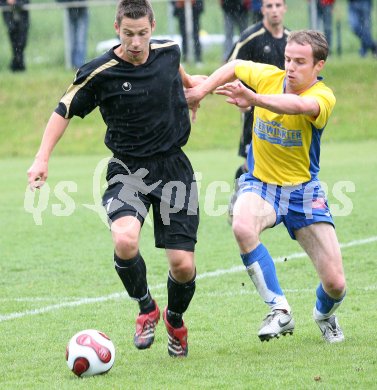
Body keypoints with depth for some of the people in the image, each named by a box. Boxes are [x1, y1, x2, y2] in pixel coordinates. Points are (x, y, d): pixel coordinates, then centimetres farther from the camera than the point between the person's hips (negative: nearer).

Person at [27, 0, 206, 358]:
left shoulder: (168, 51, -2)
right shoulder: (99, 73, -13)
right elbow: (65, 110, 0)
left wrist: (189, 82, 45)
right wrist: (42, 158, -8)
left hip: (173, 167, 3)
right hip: (128, 170, -2)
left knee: (183, 265, -4)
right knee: (125, 241, -31)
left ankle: (175, 320, 31)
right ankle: (146, 309, -1)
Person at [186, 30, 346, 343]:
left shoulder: (323, 97, -19)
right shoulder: (269, 76, -8)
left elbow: (299, 105, -43)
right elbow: (234, 68, 15)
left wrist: (254, 99, -59)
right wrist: (201, 90, 4)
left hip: (303, 189, -1)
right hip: (260, 184, 1)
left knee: (335, 284, -6)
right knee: (242, 227, -37)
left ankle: (324, 316, 32)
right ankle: (280, 311, -27)